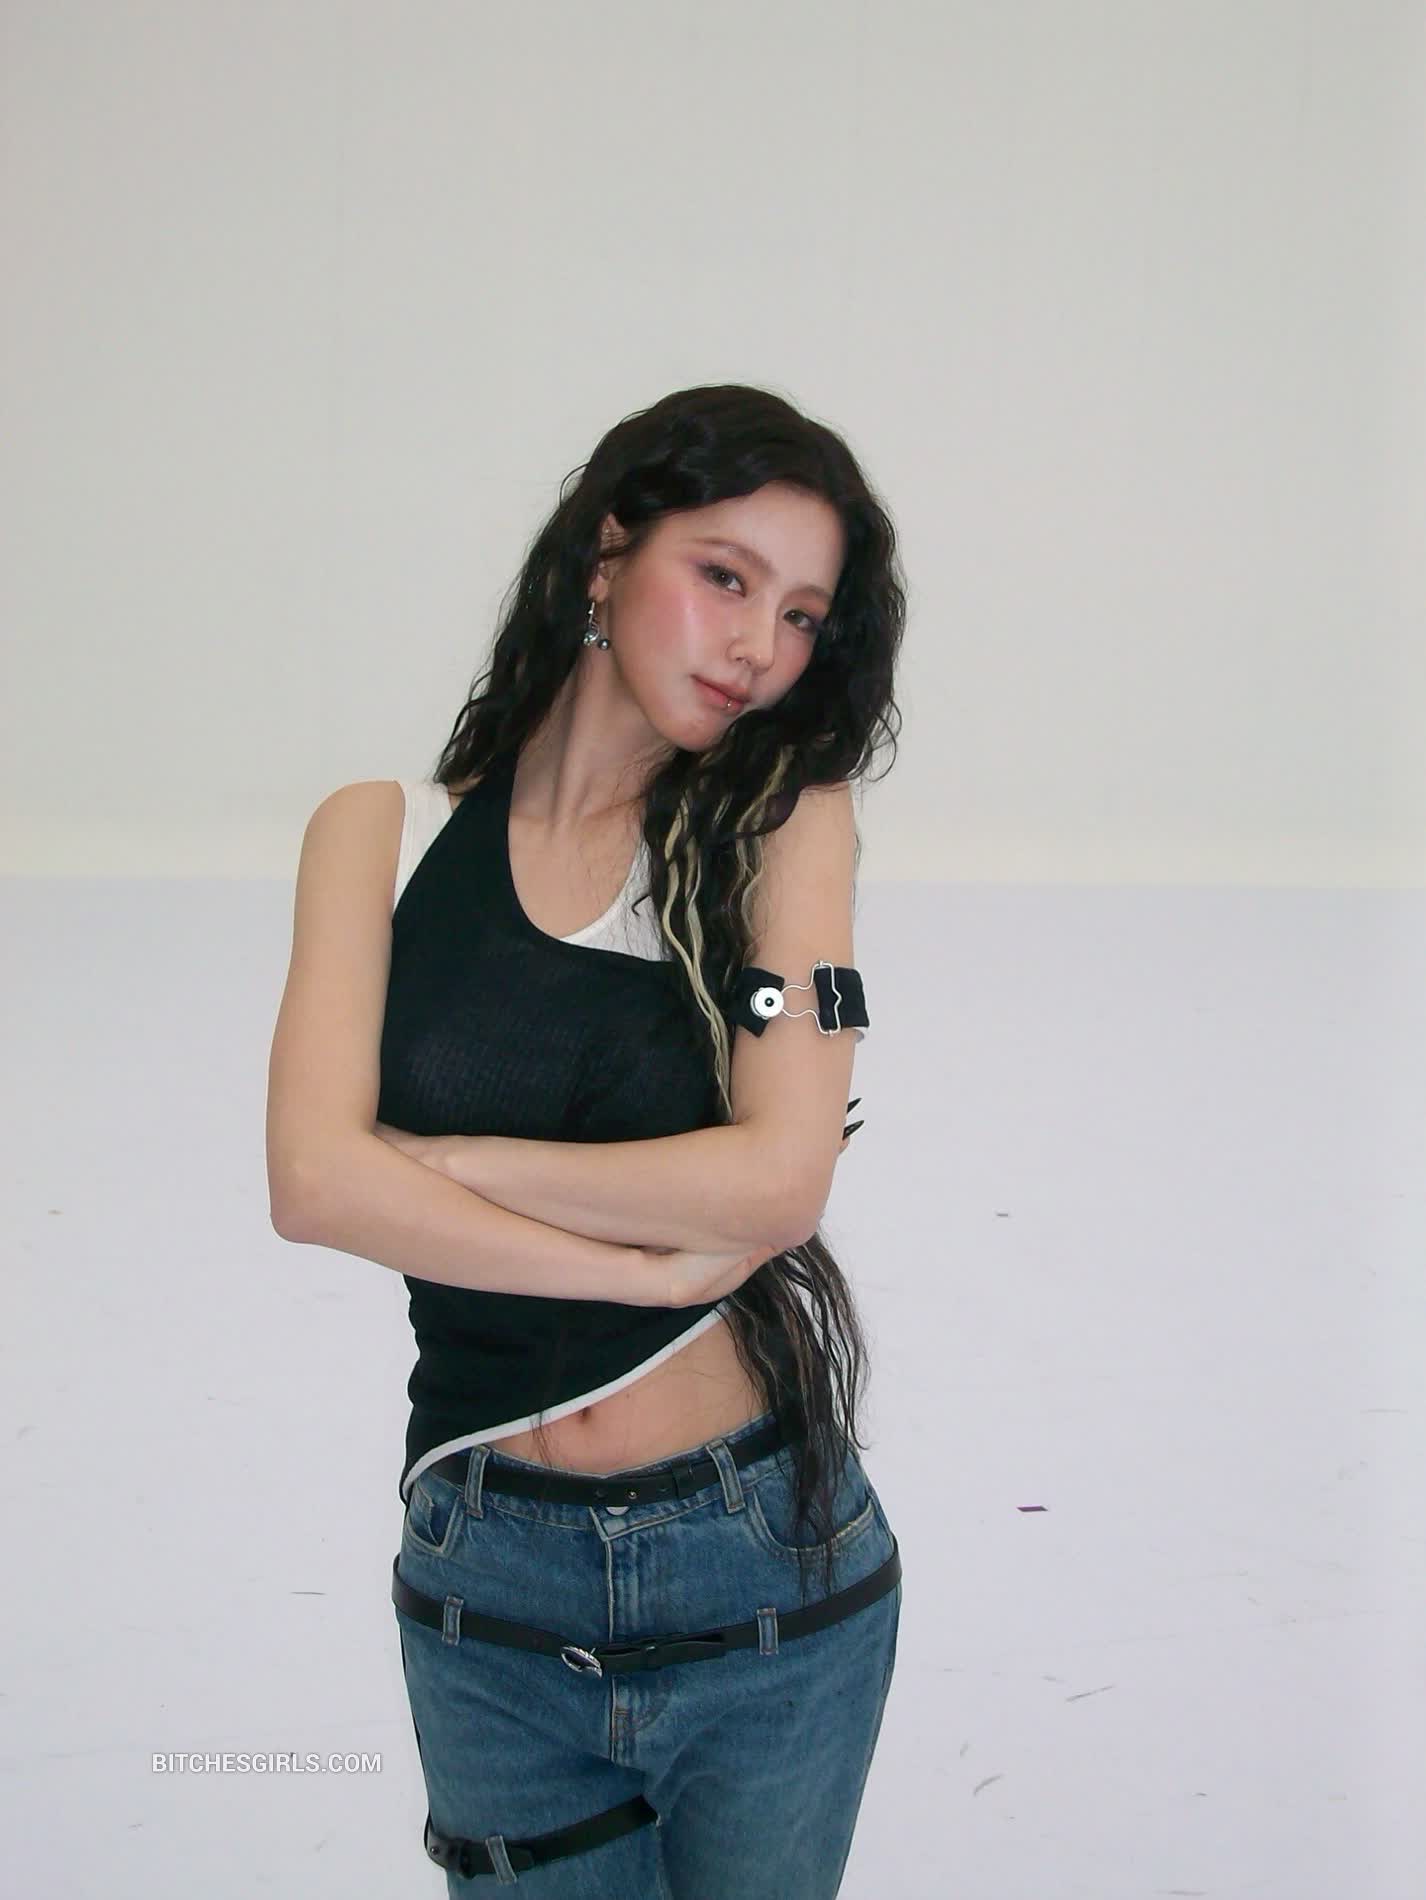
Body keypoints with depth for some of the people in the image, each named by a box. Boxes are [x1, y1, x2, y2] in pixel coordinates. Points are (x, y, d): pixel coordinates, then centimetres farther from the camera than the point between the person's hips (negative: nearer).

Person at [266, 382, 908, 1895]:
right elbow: (314, 1182, -12)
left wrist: (435, 1162, -10)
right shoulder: (381, 836, 0)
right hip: (491, 1591, 1)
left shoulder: (784, 822, -2)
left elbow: (779, 1176, -14)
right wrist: (662, 1263, -15)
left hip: (766, 1563, 0)